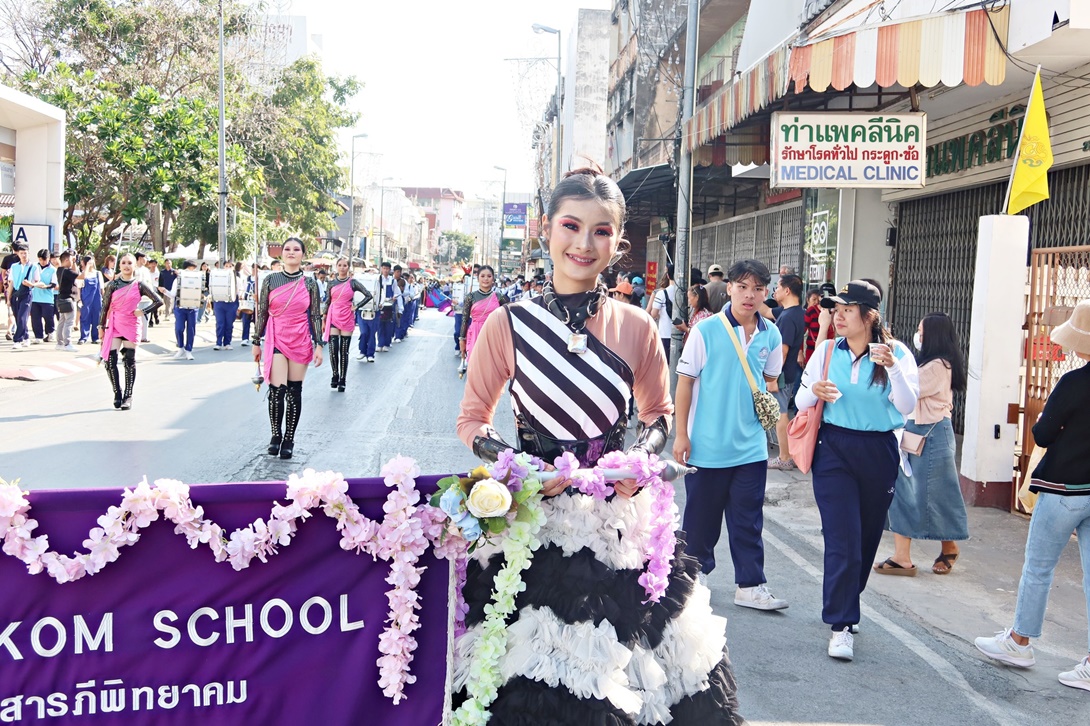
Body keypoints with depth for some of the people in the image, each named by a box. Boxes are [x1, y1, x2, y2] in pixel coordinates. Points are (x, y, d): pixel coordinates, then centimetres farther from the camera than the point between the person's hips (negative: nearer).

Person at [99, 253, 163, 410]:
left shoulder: (139, 285, 0)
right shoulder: (113, 284, 2)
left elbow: (158, 301, 1)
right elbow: (105, 306, 5)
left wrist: (143, 312, -6)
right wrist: (101, 326, 3)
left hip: (131, 327, -1)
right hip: (114, 326, 1)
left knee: (130, 361, 3)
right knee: (110, 360, -8)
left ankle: (128, 397, 13)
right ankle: (117, 394, 8)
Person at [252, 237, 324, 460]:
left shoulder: (310, 283, 3)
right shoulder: (270, 280, 2)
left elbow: (316, 316, 3)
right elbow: (261, 313, 6)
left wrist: (319, 345, -2)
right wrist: (256, 343, 6)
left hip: (301, 342, 1)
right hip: (276, 341, -1)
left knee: (294, 392, 4)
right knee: (277, 390, -11)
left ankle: (289, 440, 16)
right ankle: (276, 435, 10)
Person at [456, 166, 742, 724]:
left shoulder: (636, 327, 1)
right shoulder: (508, 325, -4)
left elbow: (659, 412, 16)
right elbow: (472, 420, 6)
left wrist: (640, 458, -5)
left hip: (617, 520, 2)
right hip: (531, 521, -2)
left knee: (622, 672, 5)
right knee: (529, 673, 0)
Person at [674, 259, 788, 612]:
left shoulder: (771, 336, 3)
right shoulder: (706, 330, -9)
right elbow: (685, 382, -6)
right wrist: (681, 434, -8)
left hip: (751, 446, 3)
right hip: (707, 444, -3)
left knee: (748, 520, 6)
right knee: (701, 515, 10)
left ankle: (751, 586, 13)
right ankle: (696, 570, 28)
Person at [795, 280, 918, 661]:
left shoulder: (896, 352, -2)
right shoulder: (827, 351, 1)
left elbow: (907, 406, -13)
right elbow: (800, 401, 7)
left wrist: (892, 367, -27)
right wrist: (814, 392, -15)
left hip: (879, 453, 1)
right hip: (834, 449, -1)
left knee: (867, 537, 13)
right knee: (843, 540, -8)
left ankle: (843, 605, 36)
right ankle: (841, 626, -3)